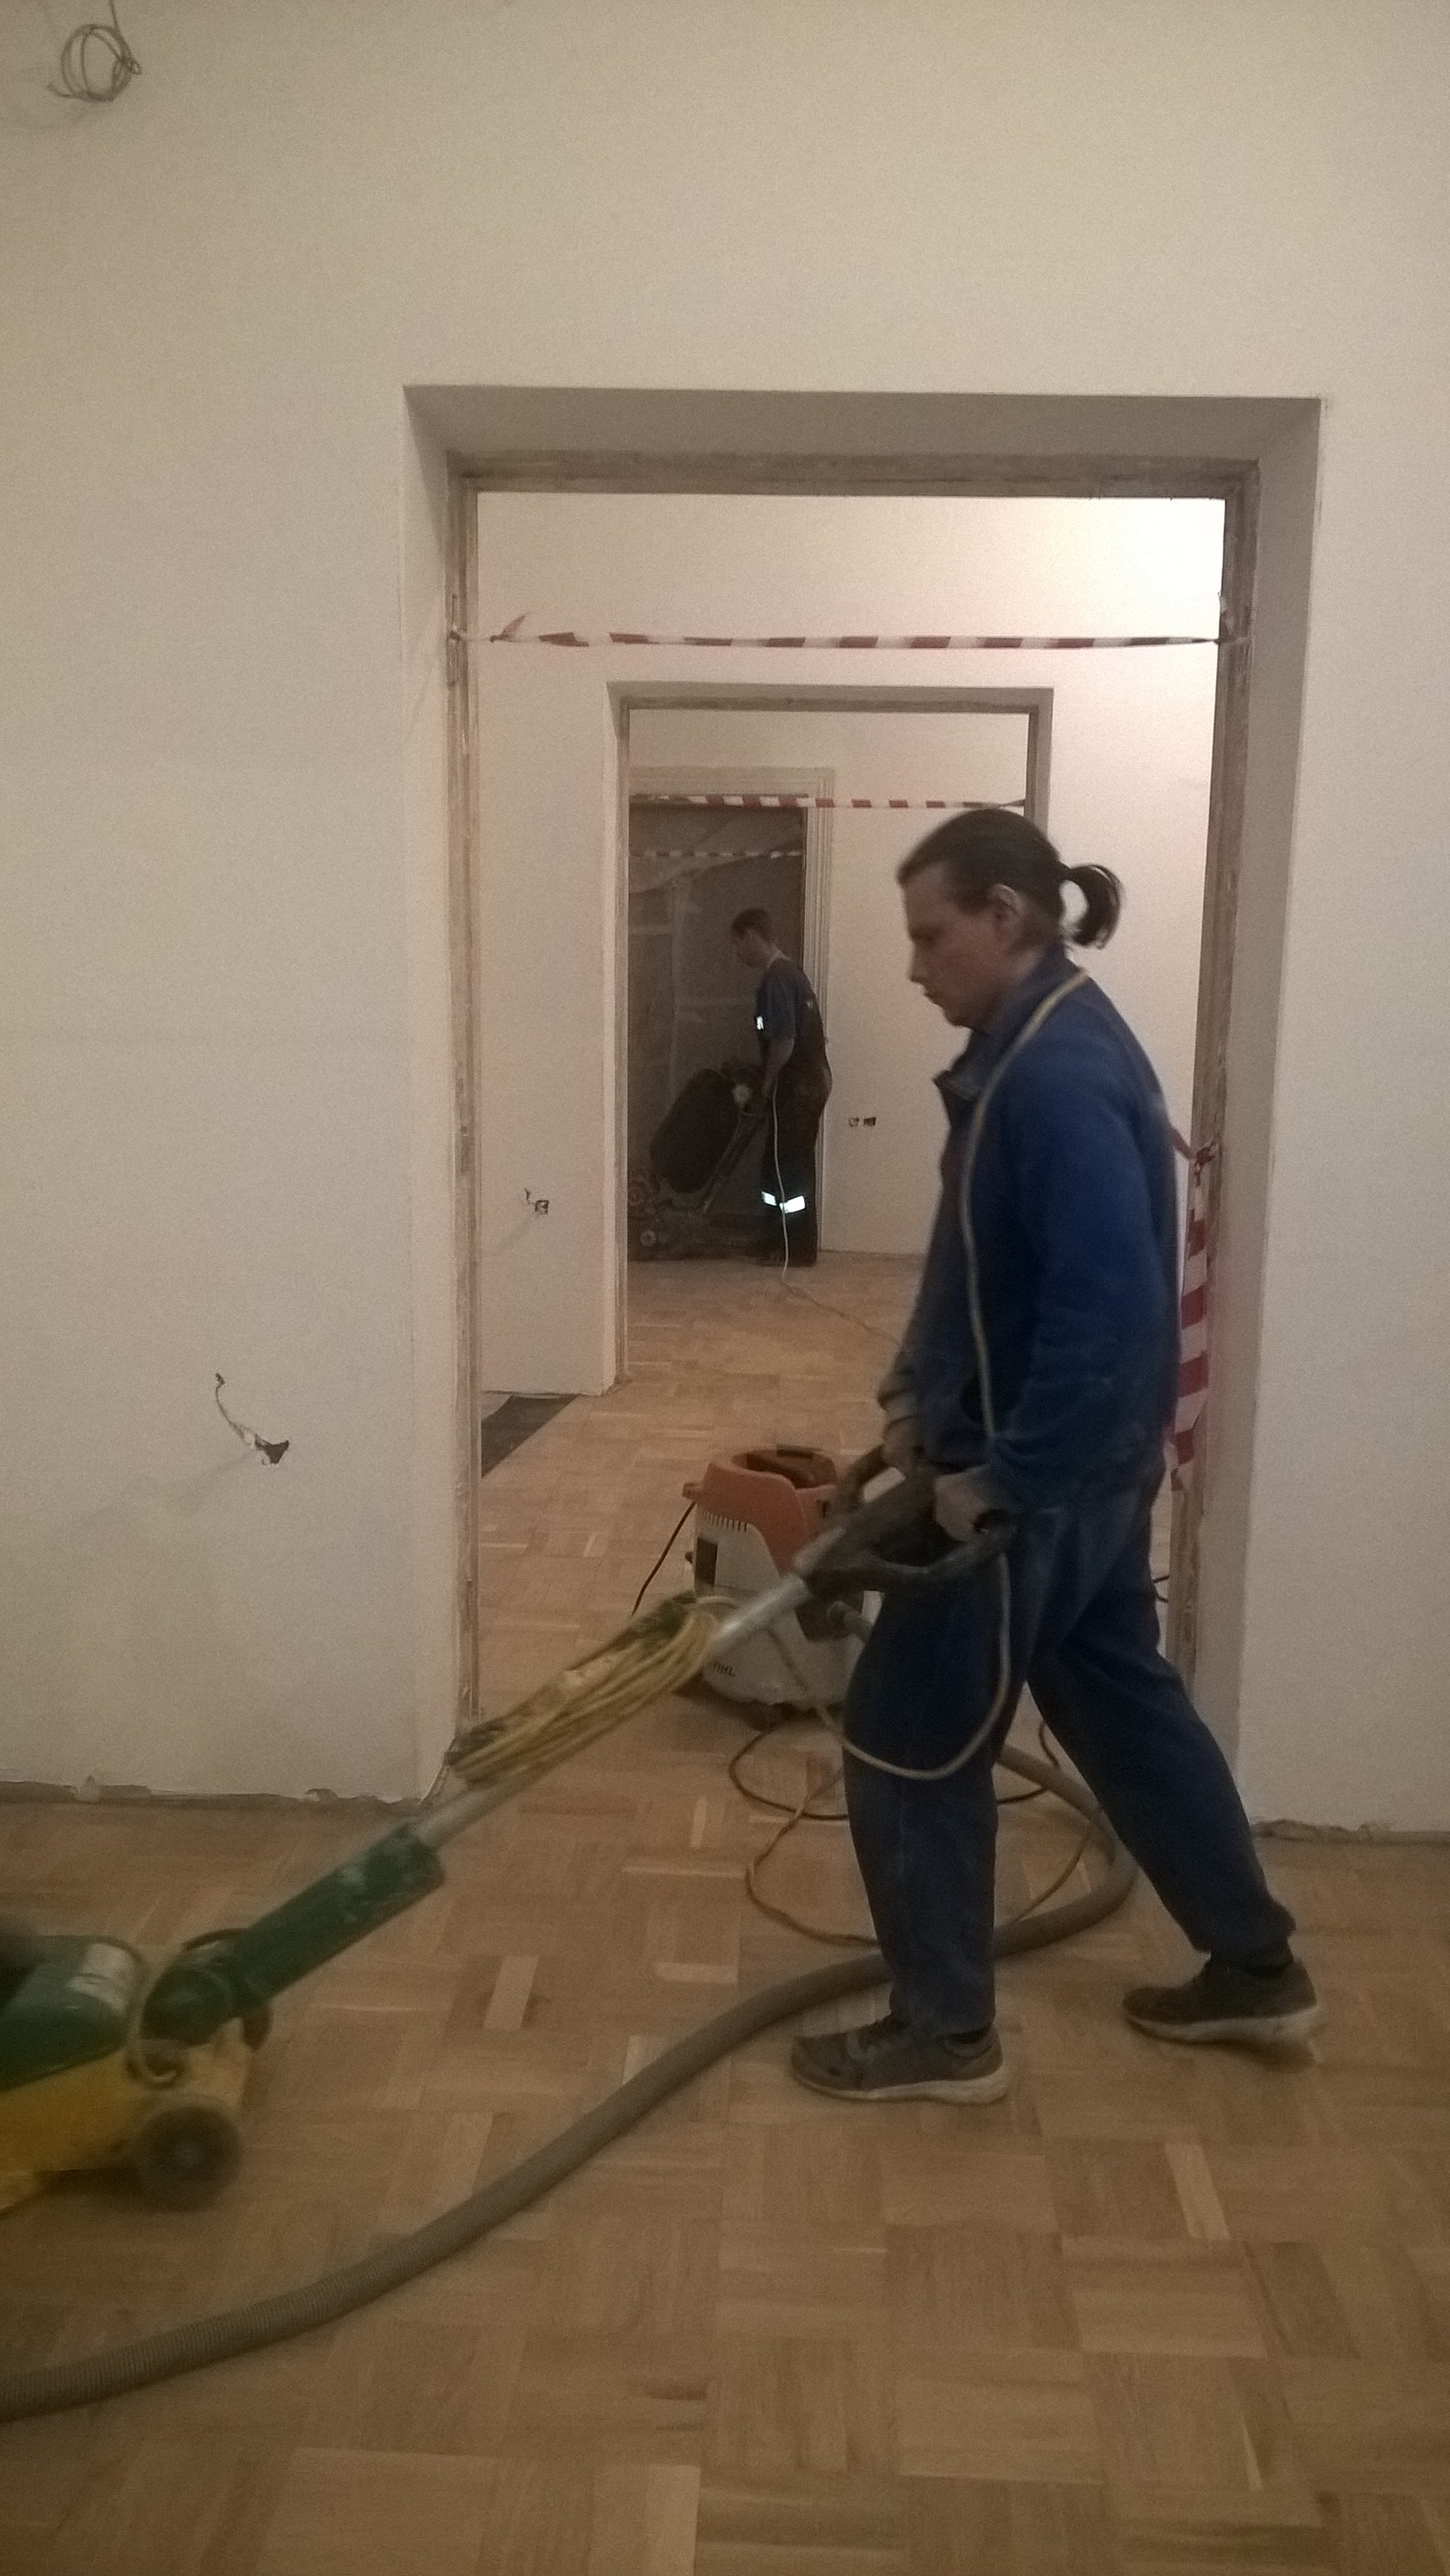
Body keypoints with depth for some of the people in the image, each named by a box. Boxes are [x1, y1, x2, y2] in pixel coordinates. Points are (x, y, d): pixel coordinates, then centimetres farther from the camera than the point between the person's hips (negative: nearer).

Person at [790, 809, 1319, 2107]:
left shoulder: (1059, 1075, -24)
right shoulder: (1037, 1045, 9)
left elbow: (1108, 1311, -30)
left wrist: (998, 1477, -23)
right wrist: (917, 1389, 10)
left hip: (1044, 1479, -10)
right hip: (1087, 1468, 10)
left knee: (908, 1740, 3)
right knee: (1123, 1702, 22)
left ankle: (945, 2031, 20)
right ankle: (1258, 1967, 37)